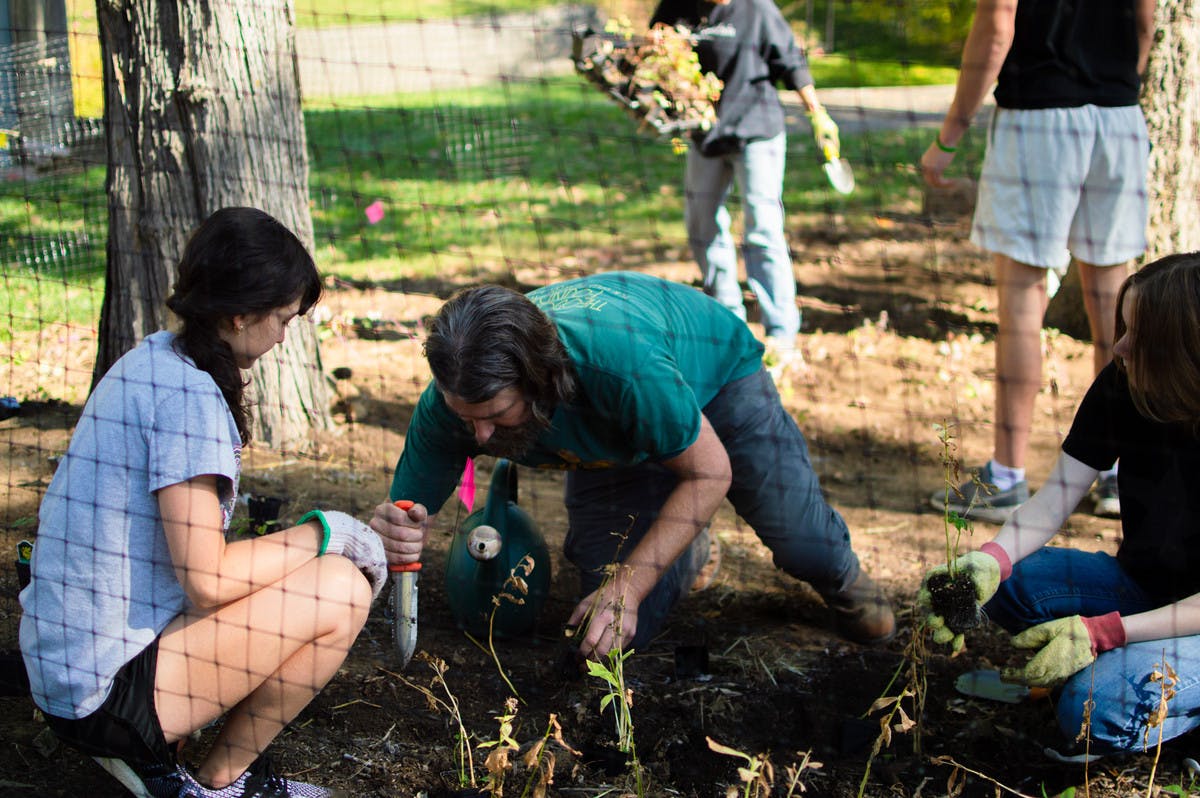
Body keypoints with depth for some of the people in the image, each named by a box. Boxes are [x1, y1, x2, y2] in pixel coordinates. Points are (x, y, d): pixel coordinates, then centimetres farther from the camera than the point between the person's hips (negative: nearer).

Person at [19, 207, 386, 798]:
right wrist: (322, 533, -9)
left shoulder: (151, 360, 9)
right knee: (339, 592, -14)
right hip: (103, 693, -10)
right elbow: (207, 578, -22)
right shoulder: (189, 395, -20)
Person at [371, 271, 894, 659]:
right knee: (623, 631, -7)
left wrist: (629, 587, -37)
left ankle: (840, 579, 29)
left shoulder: (621, 360, -48)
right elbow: (409, 513, -23)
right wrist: (392, 536, -50)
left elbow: (710, 473, -32)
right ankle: (684, 552, 28)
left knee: (805, 547, -11)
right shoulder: (451, 401, -34)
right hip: (610, 441, 3)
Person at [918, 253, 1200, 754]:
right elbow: (1057, 496, -11)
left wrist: (1103, 632, -30)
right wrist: (991, 559, -30)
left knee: (1095, 711, -29)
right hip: (1140, 583, 6)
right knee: (1009, 585, -19)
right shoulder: (1121, 386, -10)